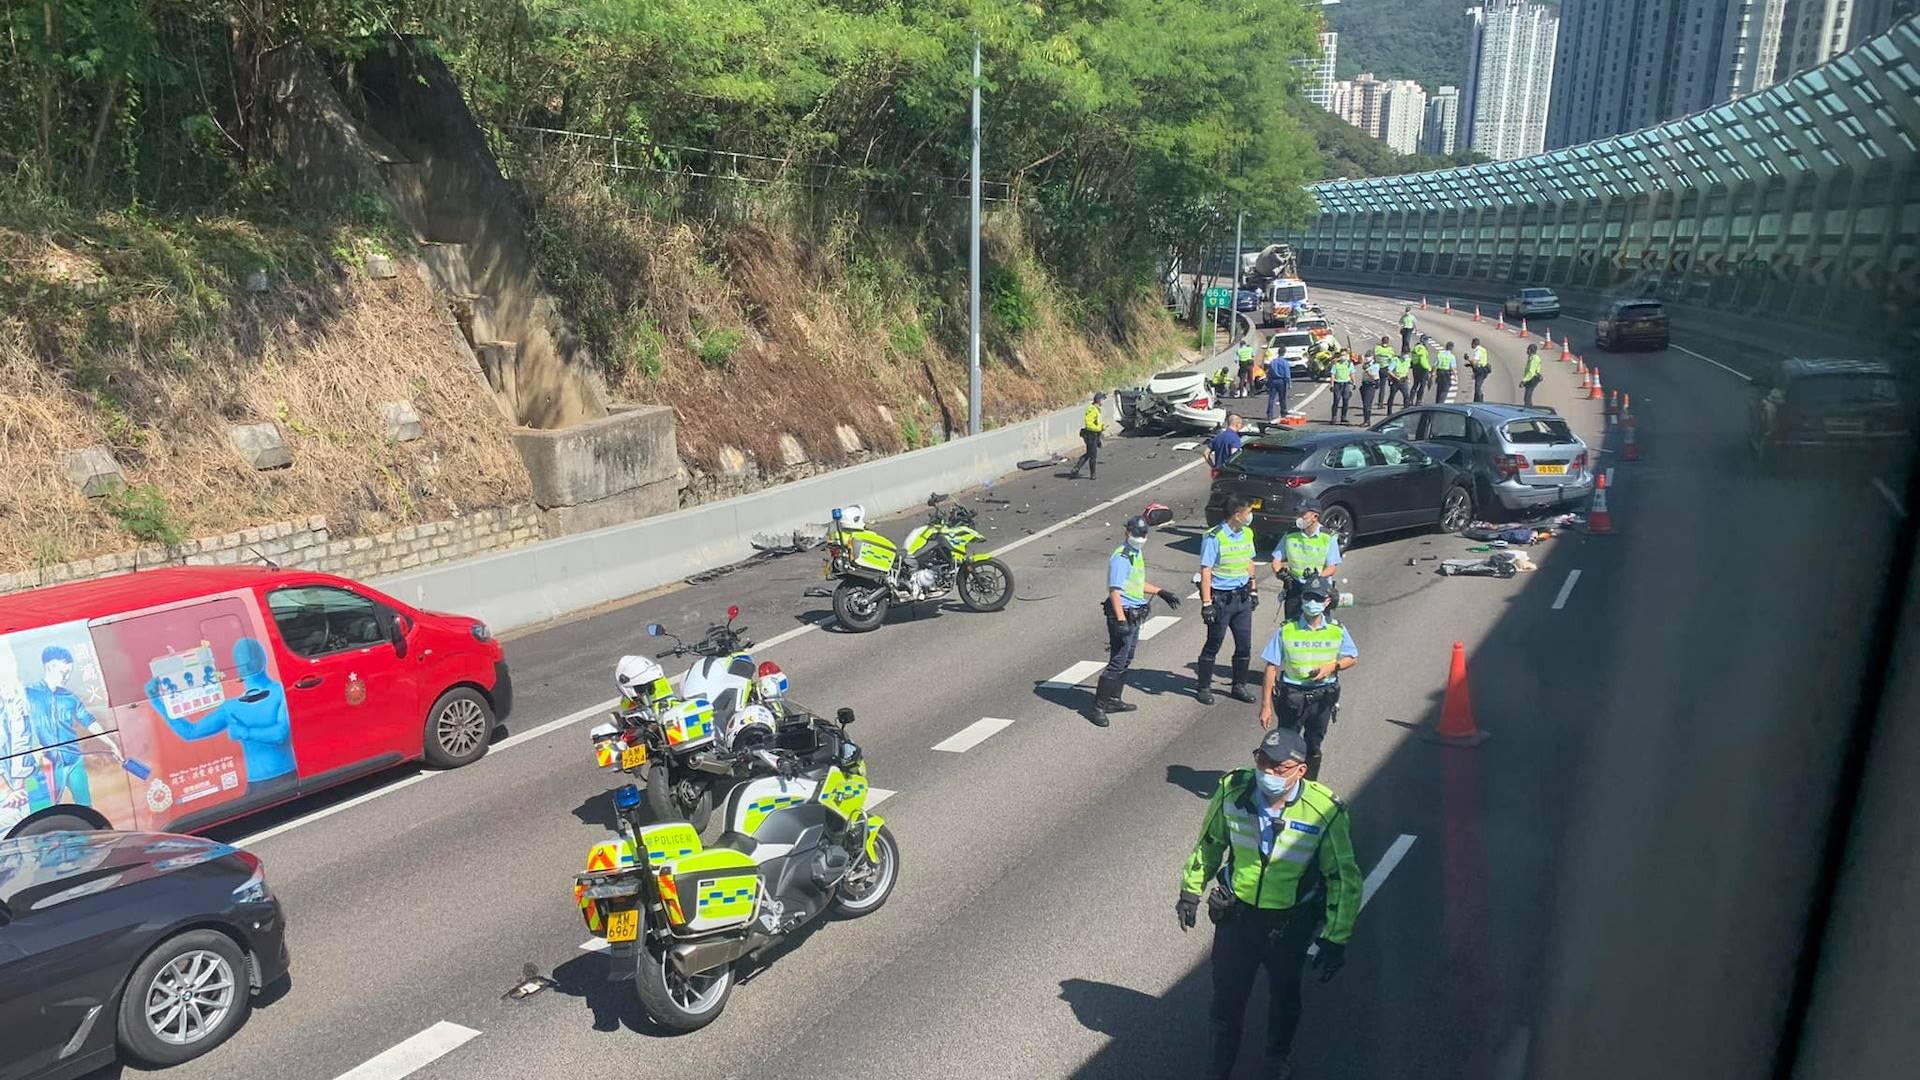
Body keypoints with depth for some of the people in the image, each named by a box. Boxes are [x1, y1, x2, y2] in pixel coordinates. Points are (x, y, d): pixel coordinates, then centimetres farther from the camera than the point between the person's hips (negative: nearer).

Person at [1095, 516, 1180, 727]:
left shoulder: (1138, 554, 13)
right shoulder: (1121, 557, -17)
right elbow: (1115, 590, -23)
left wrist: (1161, 592, 29)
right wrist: (1121, 620, -29)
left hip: (1135, 616, 10)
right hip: (1123, 615, -10)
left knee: (1126, 661, 16)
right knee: (1117, 663, -10)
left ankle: (1113, 700, 26)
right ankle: (1099, 706, -6)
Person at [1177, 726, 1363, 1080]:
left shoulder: (1325, 812, -27)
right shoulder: (1232, 791, -19)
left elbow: (1345, 879, -14)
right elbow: (1209, 842, 1)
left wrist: (1335, 939, -12)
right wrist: (1191, 889, 9)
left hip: (1290, 924, 0)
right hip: (1236, 914, 0)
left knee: (1284, 997, 25)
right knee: (1227, 999, 8)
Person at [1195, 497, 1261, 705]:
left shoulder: (1247, 533, 6)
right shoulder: (1214, 537, -16)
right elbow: (1206, 571, -16)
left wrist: (1253, 589, 19)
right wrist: (1206, 603, -18)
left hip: (1242, 597, 6)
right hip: (1221, 598, -6)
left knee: (1245, 645, 10)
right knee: (1213, 645, 3)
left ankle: (1239, 686, 25)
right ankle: (1203, 687, 16)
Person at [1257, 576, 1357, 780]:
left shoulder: (1337, 630, -5)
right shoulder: (1286, 630, -11)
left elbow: (1353, 658, 9)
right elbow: (1271, 668, -9)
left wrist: (1332, 666, -14)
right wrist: (1266, 706, -10)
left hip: (1322, 697, 2)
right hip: (1292, 696, -2)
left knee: (1313, 747, 16)